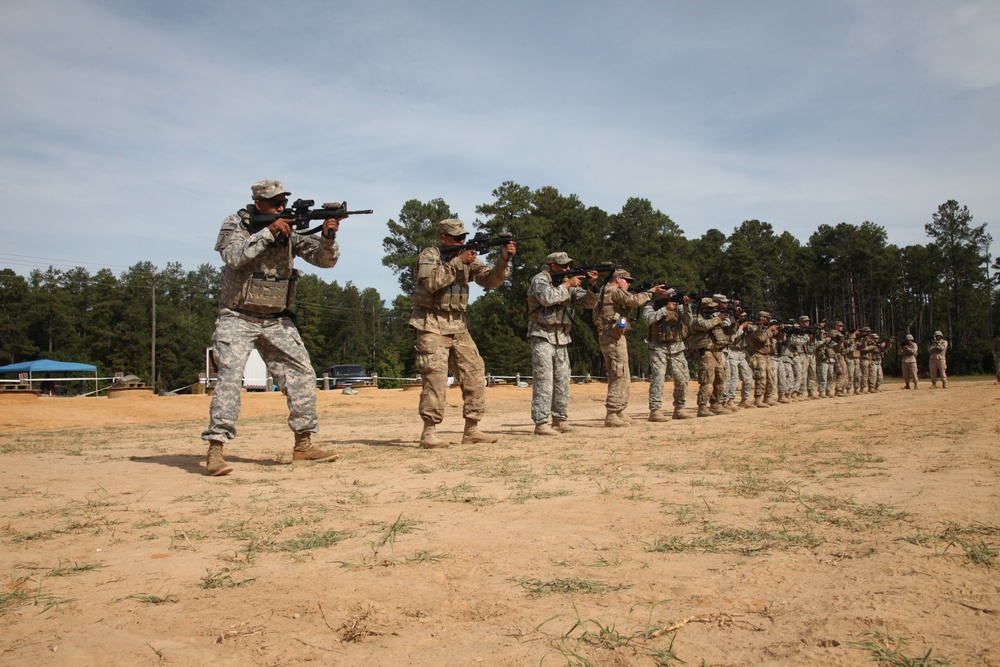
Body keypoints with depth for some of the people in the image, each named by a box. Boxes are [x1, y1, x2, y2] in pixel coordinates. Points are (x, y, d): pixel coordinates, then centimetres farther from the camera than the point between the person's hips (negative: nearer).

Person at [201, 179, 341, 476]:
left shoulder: (291, 230, 5)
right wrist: (268, 231, -25)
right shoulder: (236, 224, -3)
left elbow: (325, 259, -1)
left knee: (302, 374, -3)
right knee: (230, 377, -16)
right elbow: (233, 256, -22)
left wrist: (328, 237, -21)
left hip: (277, 321, 4)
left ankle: (303, 444, 6)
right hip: (238, 318, -4)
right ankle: (215, 450, -13)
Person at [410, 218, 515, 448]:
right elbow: (431, 282, -21)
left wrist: (504, 260, -15)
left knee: (475, 373, 3)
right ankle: (429, 433, -11)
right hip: (431, 324, -6)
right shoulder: (429, 254, -4)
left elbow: (491, 280, 2)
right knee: (435, 375, -14)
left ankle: (471, 430, 9)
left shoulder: (468, 257, 11)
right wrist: (457, 262, -20)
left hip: (458, 326, 7)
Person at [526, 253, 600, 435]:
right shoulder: (540, 279, -6)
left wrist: (592, 285, -6)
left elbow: (589, 302, 10)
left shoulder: (568, 283, 13)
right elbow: (547, 298, -25)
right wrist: (567, 285, -16)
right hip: (542, 336, -7)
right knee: (544, 380, -10)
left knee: (562, 381, 8)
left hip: (562, 338, 7)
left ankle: (560, 420, 16)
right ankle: (541, 423, -9)